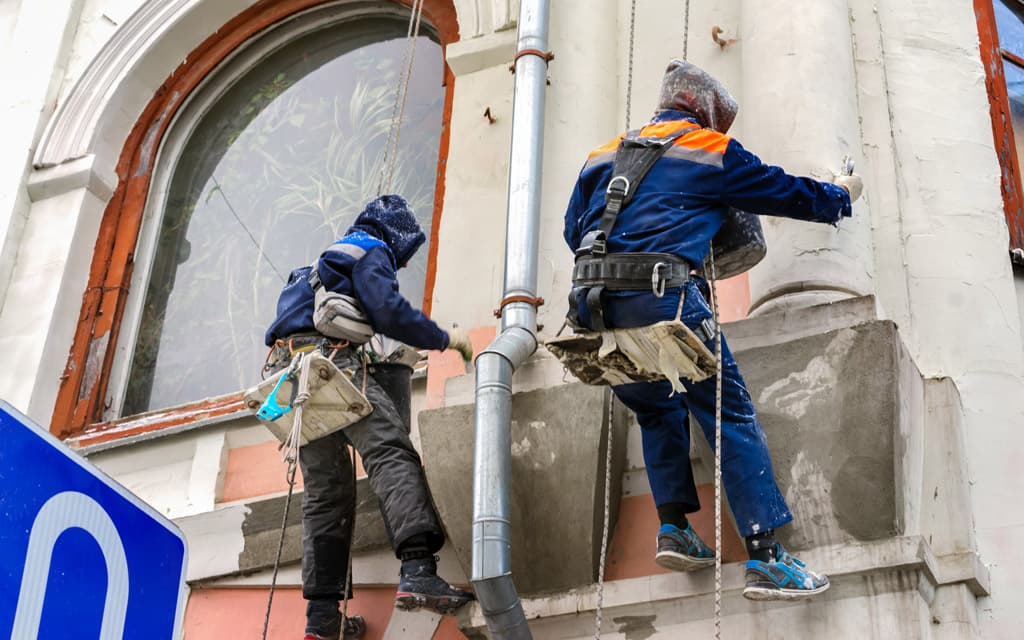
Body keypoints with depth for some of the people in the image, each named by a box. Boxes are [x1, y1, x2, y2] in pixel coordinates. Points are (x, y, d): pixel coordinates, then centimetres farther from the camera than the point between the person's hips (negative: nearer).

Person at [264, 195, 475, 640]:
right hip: (330, 357, -9)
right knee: (392, 455, -21)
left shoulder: (329, 256, 37)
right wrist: (445, 339, 3)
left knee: (326, 493, 5)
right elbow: (389, 311, -8)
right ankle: (418, 571, -41)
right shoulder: (371, 252, 8)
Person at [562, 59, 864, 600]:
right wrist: (840, 196, 39)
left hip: (594, 309, 6)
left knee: (657, 411, 25)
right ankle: (765, 558, -7)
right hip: (662, 295, -5)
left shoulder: (604, 154, 26)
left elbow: (573, 229, 26)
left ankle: (674, 529, 12)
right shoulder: (710, 149, 13)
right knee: (731, 416, -1)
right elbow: (782, 191, 21)